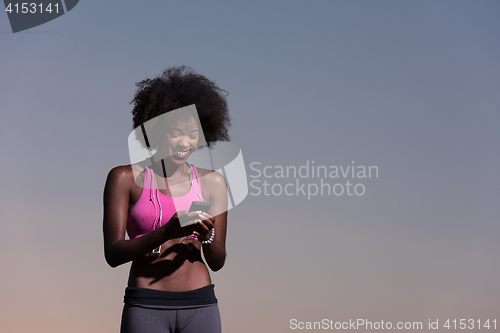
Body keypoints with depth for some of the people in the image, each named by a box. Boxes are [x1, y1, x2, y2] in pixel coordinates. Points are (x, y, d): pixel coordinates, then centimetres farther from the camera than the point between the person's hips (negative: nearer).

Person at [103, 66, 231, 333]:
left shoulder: (212, 183, 11)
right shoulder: (125, 178, 3)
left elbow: (218, 262, 11)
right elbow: (113, 254, -4)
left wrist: (206, 236, -11)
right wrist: (166, 233, -19)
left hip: (199, 306, 2)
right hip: (146, 306, -2)